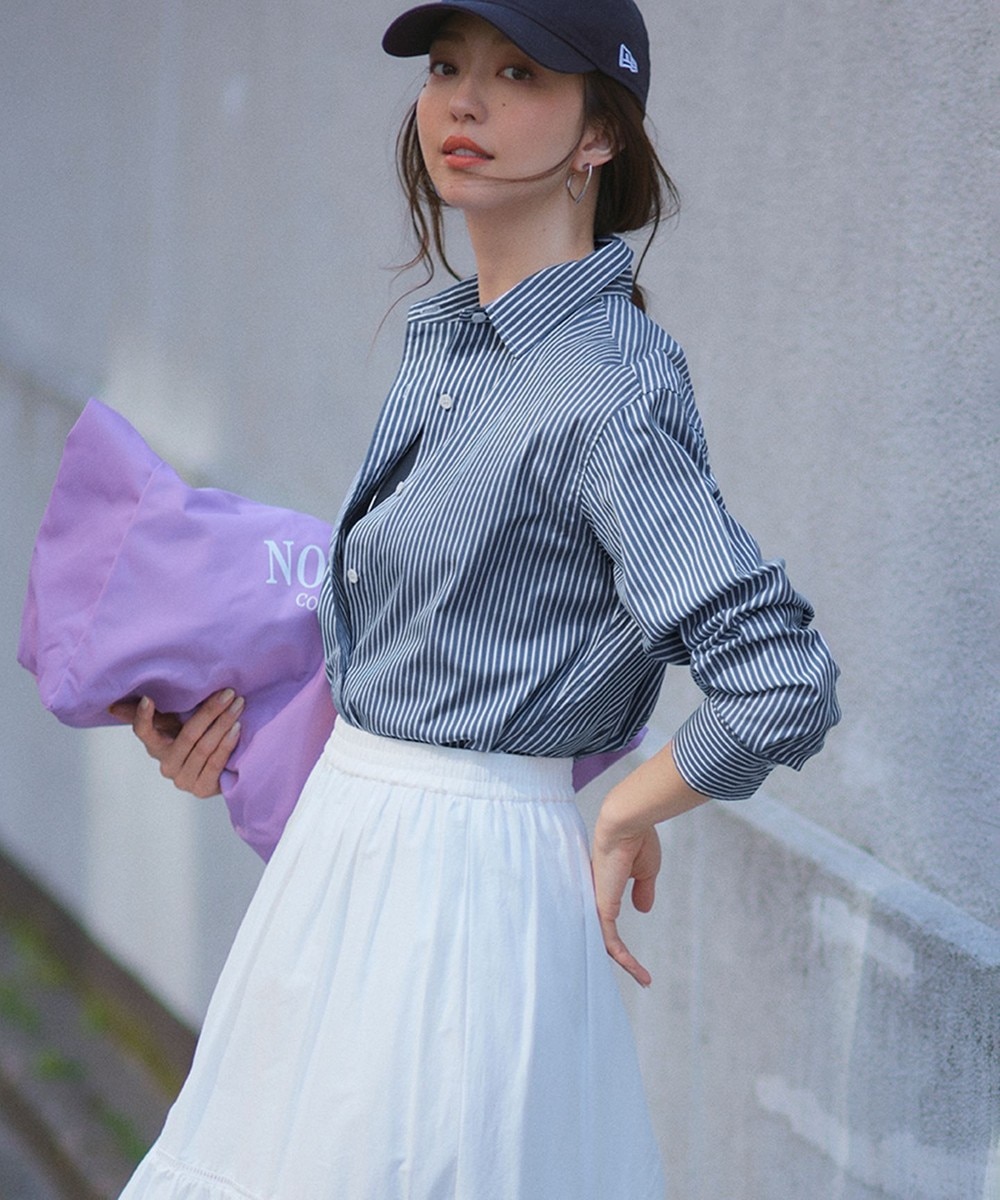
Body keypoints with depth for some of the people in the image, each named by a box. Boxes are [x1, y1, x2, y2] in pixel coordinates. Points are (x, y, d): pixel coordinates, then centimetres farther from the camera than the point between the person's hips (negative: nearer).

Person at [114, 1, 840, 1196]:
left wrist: (626, 816, -11)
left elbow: (782, 685, -26)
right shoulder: (444, 337, 8)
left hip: (467, 879, -9)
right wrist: (252, 706, 15)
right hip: (348, 845, 9)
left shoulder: (606, 389, -19)